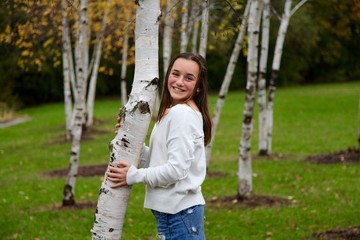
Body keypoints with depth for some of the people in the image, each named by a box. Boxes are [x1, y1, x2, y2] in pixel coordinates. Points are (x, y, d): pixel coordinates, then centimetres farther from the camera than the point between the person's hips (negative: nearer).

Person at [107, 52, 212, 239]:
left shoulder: (181, 114, -16)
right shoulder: (173, 113, 15)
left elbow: (176, 169, -21)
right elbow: (155, 161, 13)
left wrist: (134, 175, -12)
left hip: (179, 212, -10)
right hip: (175, 209, 10)